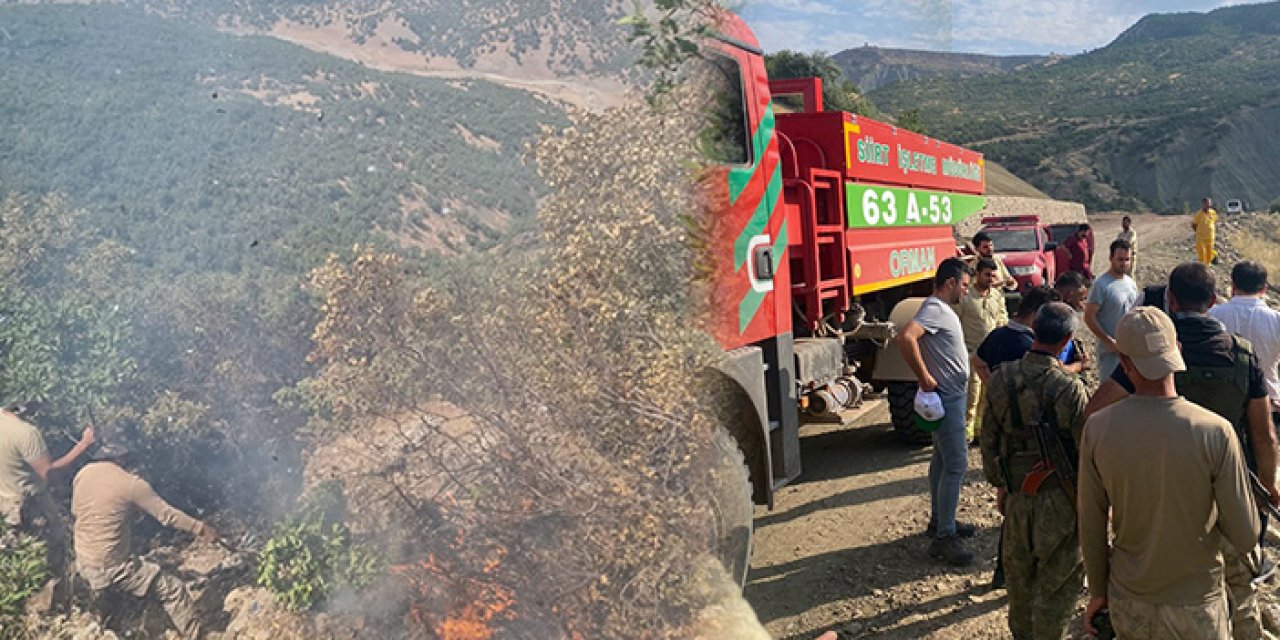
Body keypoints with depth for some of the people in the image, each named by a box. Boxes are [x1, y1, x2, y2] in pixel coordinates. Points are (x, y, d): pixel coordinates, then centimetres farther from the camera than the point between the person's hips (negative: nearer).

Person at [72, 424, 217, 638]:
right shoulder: (131, 483, -21)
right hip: (109, 568, -8)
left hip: (82, 562, 8)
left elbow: (76, 511, 16)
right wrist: (201, 529, -3)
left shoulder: (82, 474, -1)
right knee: (174, 590, -2)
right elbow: (167, 515, -14)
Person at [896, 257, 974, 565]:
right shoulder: (934, 309, -19)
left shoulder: (942, 309, 13)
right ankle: (943, 537, -6)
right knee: (956, 464, -10)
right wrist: (924, 377, -28)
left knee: (943, 459, 18)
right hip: (946, 398, -11)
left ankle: (940, 520, 30)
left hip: (951, 396, 11)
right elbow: (906, 338, -36)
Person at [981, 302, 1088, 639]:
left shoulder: (1001, 378, -7)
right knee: (1057, 580, 12)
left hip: (1016, 494, 5)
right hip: (1059, 498, -5)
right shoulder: (1070, 389, -21)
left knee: (1019, 572, 22)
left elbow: (988, 440, 2)